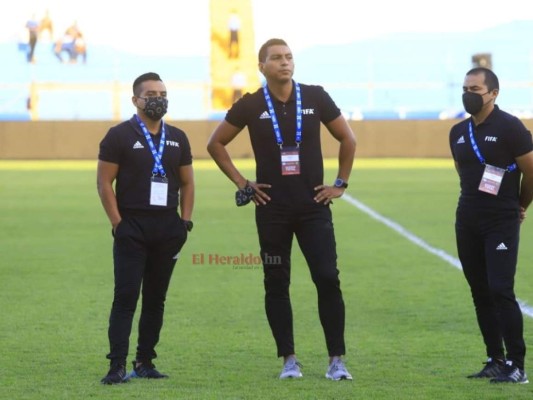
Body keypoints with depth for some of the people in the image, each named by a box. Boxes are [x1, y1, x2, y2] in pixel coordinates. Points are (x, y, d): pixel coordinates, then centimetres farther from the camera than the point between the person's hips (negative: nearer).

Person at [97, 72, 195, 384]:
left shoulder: (177, 138, 12)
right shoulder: (120, 136, -2)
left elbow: (187, 182, 17)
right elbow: (105, 182, -5)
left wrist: (186, 221, 5)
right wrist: (118, 224, -11)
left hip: (168, 227, 5)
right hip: (132, 227, -5)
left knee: (156, 298, 8)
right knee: (126, 297, -9)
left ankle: (145, 362, 14)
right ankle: (118, 366, -11)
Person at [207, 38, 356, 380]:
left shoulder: (315, 98, 0)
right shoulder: (251, 105, -1)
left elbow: (348, 139, 11)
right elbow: (216, 144, 10)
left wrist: (341, 183, 6)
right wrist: (241, 183, 3)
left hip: (313, 206, 0)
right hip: (272, 209, 0)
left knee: (328, 280, -7)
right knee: (277, 285, 4)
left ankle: (337, 360, -2)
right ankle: (289, 360, 12)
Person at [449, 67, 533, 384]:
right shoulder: (459, 133, 9)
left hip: (502, 223, -7)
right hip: (468, 222, 7)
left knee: (501, 291, -13)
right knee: (481, 293, 8)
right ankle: (496, 361, 15)